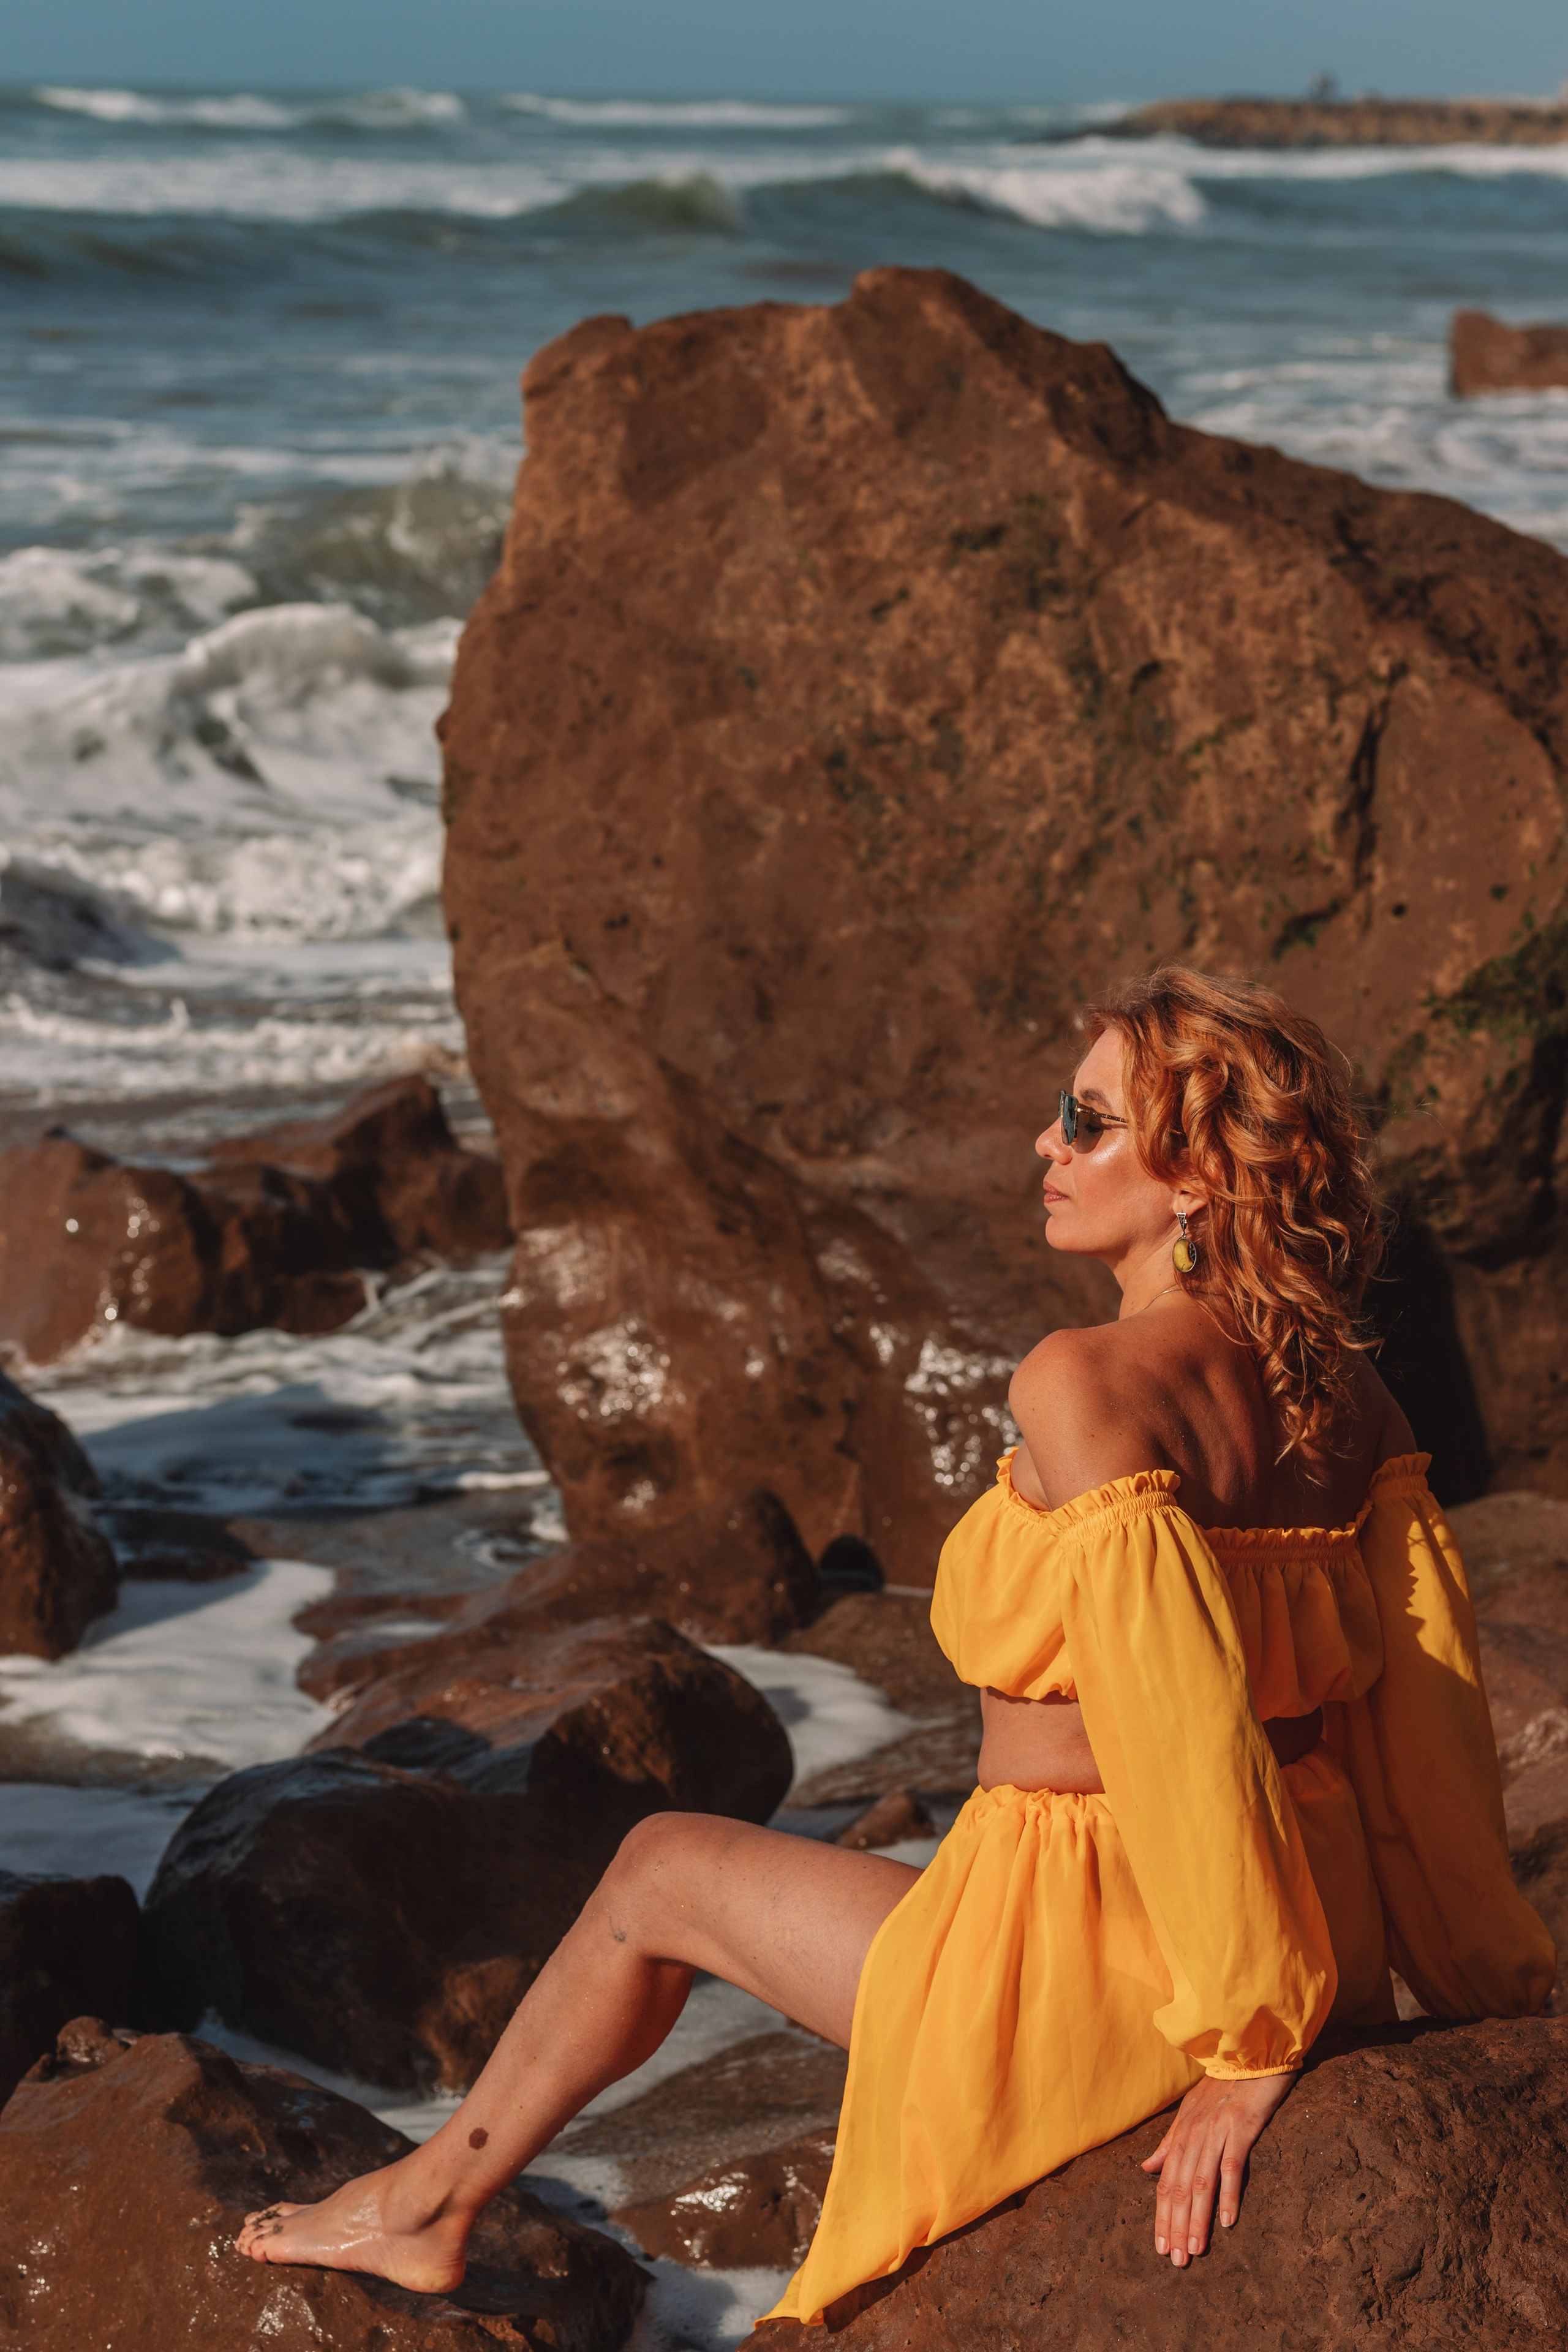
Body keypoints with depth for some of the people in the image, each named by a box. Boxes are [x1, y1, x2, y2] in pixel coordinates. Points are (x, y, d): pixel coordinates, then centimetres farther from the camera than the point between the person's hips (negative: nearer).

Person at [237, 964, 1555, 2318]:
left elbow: (1176, 1710, -28)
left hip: (1091, 1963, -7)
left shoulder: (1086, 1387, -22)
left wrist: (1246, 2040, -22)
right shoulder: (1345, 1397, 0)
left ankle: (431, 2205, 35)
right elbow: (1426, 1698, 1)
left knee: (661, 1874, 15)